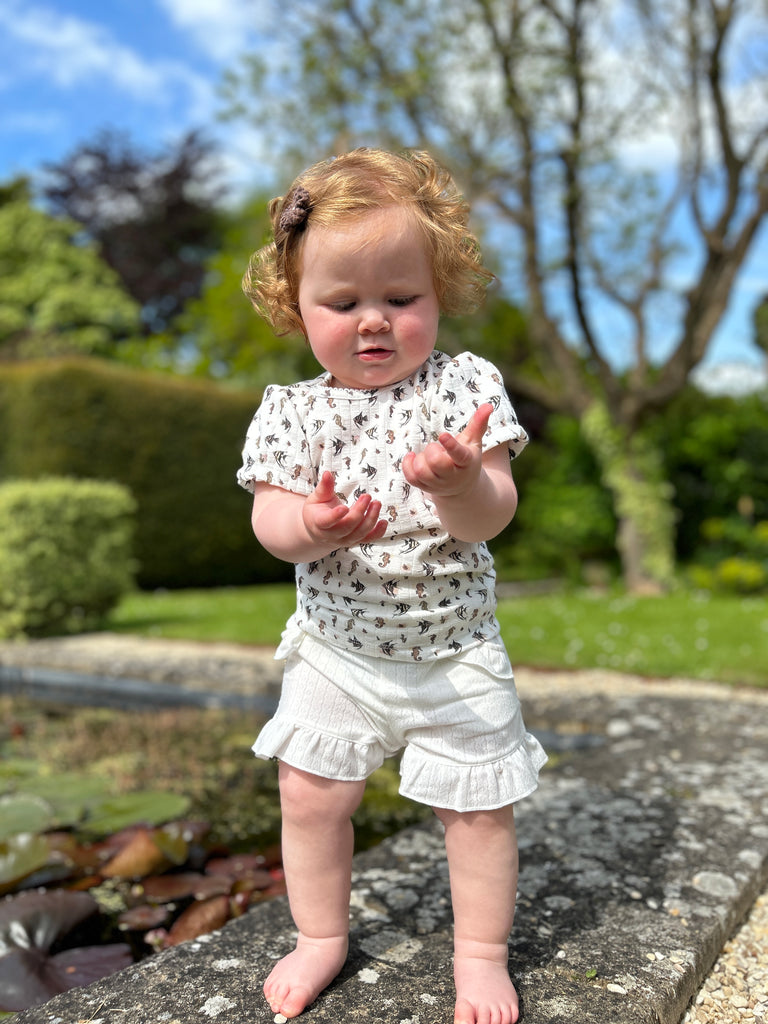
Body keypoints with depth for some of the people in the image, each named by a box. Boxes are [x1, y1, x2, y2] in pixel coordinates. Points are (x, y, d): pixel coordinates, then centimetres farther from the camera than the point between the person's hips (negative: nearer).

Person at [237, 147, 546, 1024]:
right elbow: (267, 517, -10)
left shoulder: (465, 386, -10)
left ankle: (481, 954, 35)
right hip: (336, 650, 2)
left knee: (479, 806, 9)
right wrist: (310, 525, -33)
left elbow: (491, 517, -16)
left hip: (454, 651, -1)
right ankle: (321, 937, 36)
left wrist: (460, 482, -40)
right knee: (310, 794, 10)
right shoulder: (291, 410, -5)